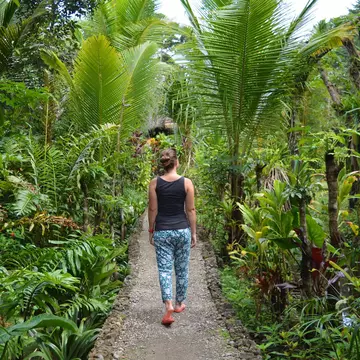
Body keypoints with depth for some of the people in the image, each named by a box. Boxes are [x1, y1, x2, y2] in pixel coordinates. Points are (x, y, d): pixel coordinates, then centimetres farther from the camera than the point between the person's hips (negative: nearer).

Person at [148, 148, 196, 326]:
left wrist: (151, 231, 10)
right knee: (182, 269, 15)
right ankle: (179, 304, 28)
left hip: (162, 231, 0)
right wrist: (193, 232, 7)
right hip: (182, 230, 0)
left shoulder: (155, 183, -4)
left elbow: (153, 209, -1)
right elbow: (190, 210, -2)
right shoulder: (186, 183, -5)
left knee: (164, 269, 2)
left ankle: (169, 306, -14)